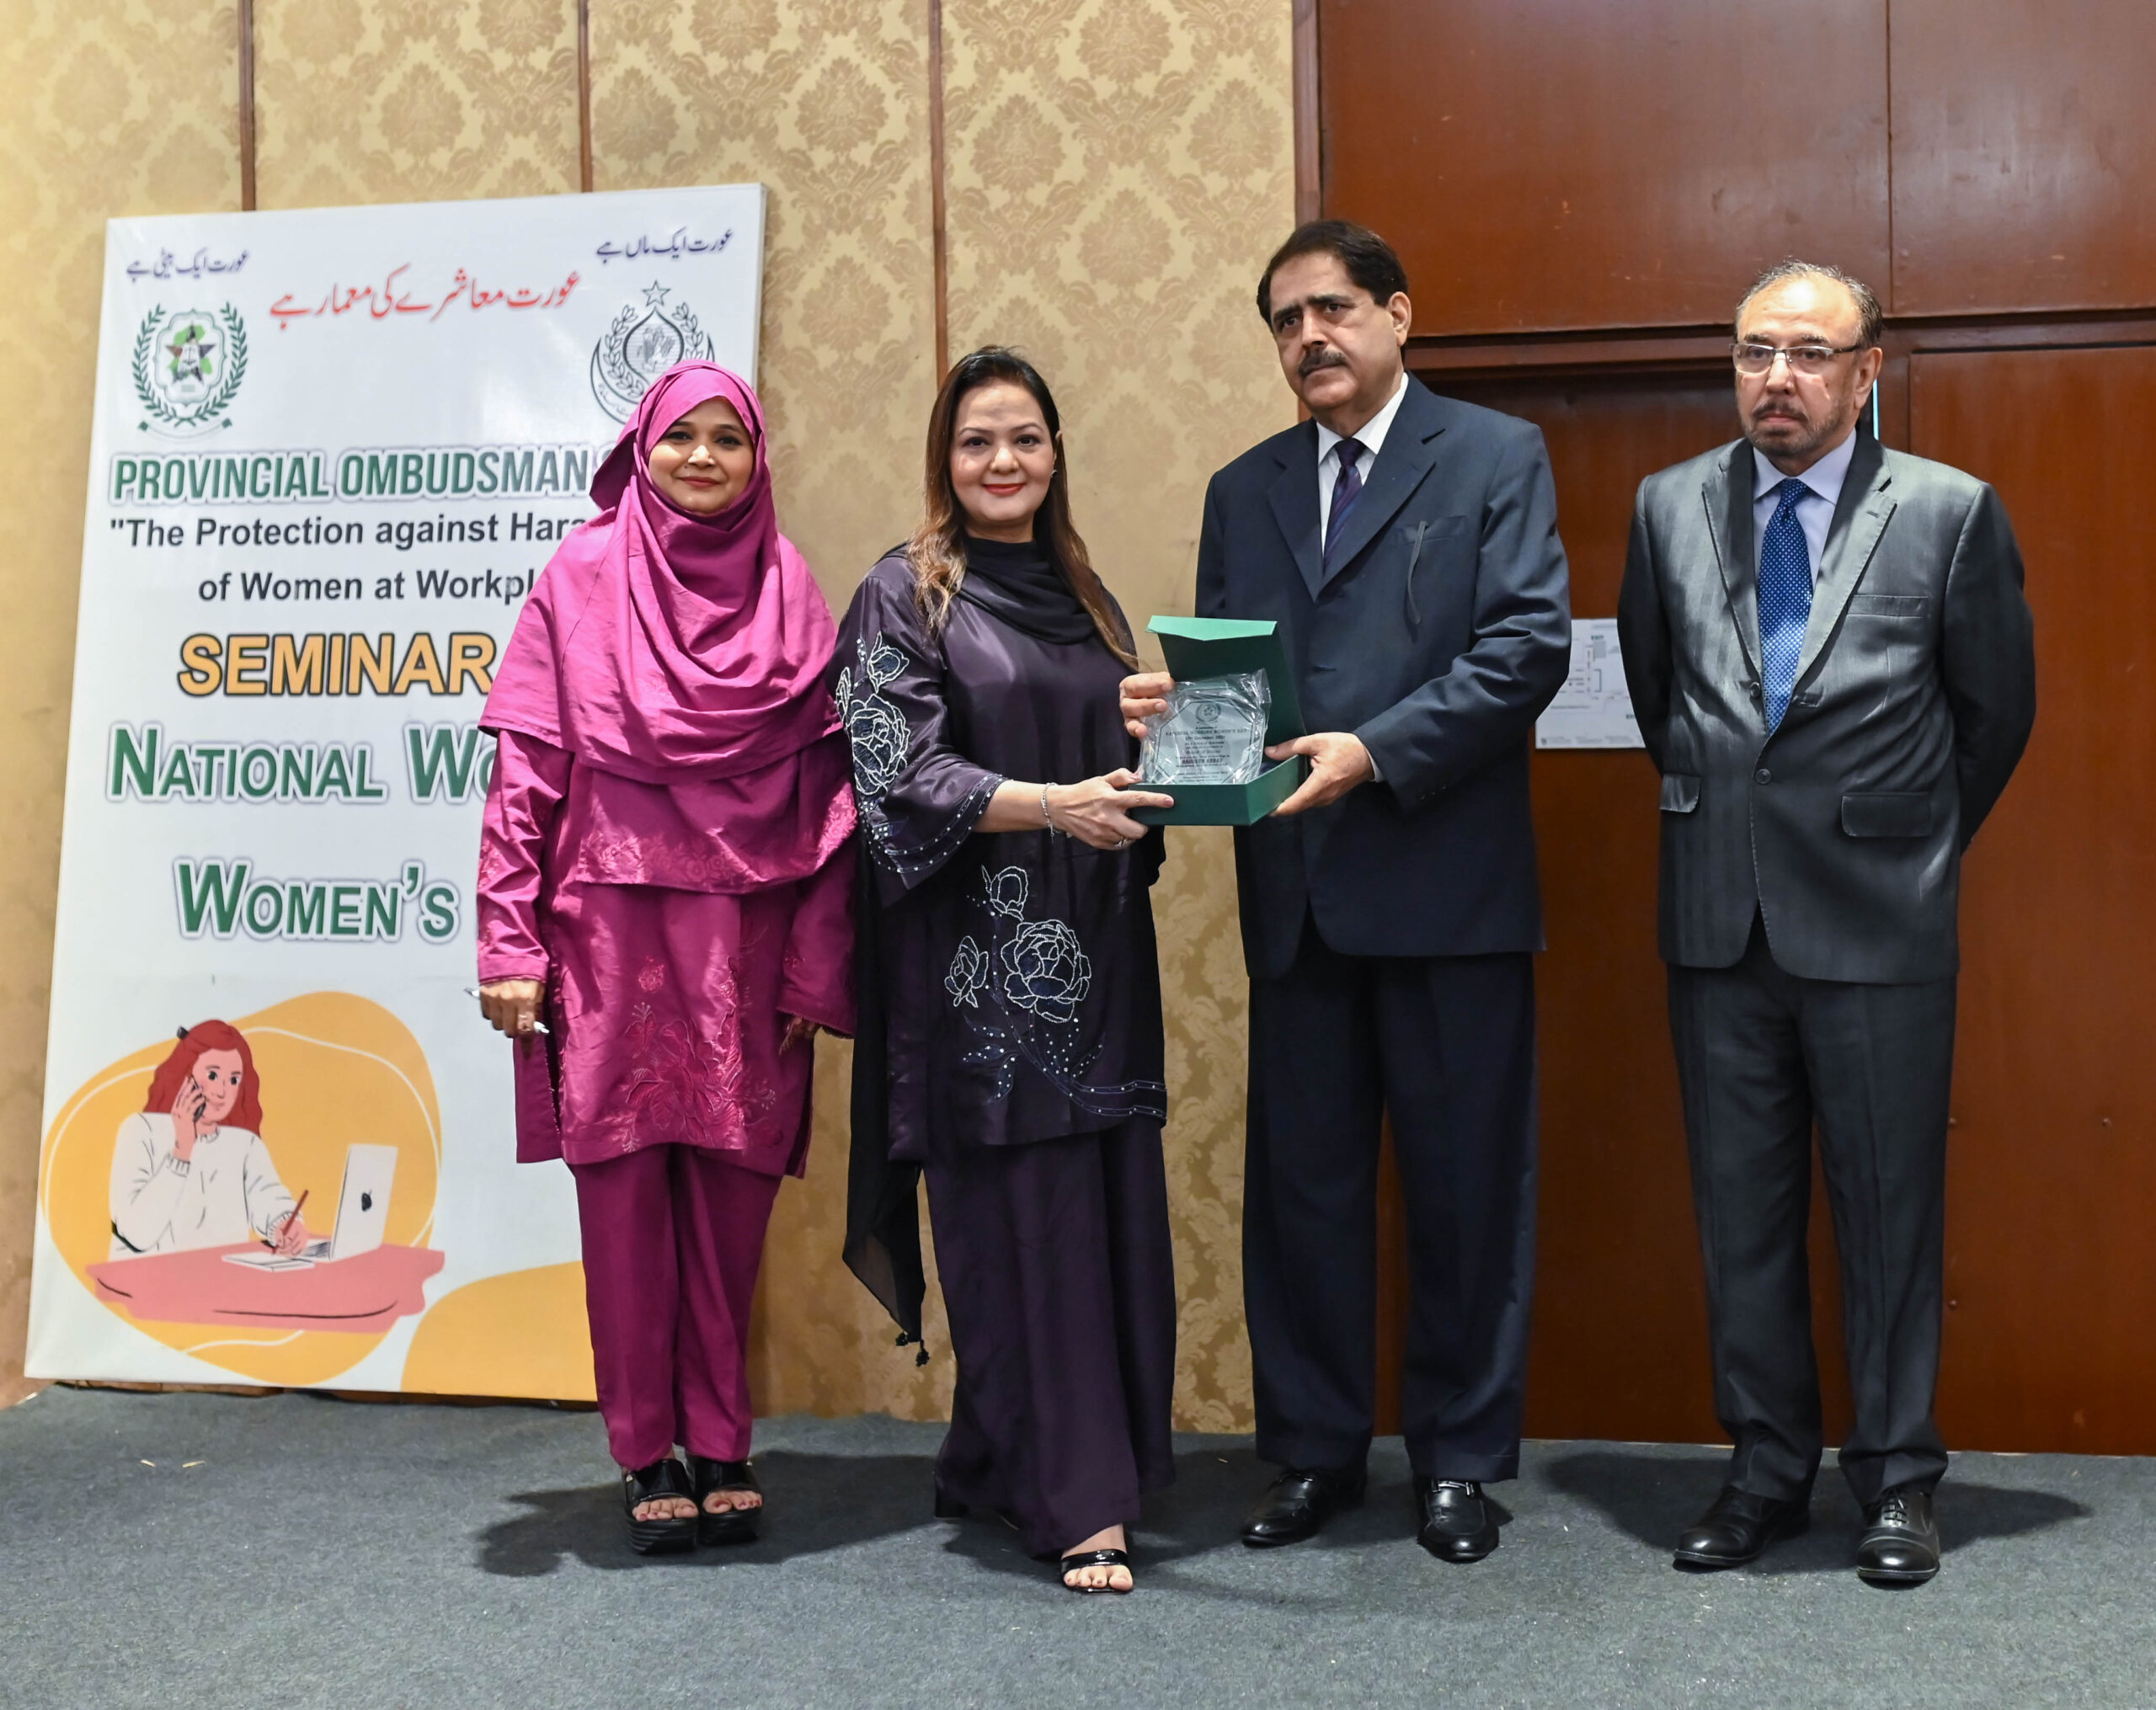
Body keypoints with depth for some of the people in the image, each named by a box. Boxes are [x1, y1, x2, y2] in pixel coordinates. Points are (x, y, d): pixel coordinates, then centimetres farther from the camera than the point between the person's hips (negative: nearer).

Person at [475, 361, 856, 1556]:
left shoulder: (790, 596, 8)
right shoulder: (583, 578, 4)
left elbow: (828, 788, 5)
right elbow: (525, 772, 0)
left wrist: (818, 963, -1)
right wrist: (510, 942, -6)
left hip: (747, 942, 1)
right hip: (612, 931, -1)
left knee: (732, 1187, 4)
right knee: (624, 1184, 2)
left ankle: (720, 1444, 18)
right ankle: (647, 1457, 13)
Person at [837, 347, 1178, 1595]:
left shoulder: (1087, 601, 17)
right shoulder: (906, 593, 0)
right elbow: (899, 770, -10)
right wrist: (1047, 806, -22)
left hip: (1095, 953, 6)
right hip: (980, 953, -6)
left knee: (1108, 1205, 4)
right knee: (1019, 1211, -5)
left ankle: (997, 1467, 19)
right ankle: (1078, 1502, 1)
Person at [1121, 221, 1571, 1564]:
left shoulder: (1495, 457, 2)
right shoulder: (1244, 491, 17)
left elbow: (1530, 644, -9)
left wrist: (1375, 751, -18)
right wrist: (1174, 707, -11)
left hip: (1450, 886, -4)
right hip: (1298, 895, 4)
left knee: (1467, 1186, 5)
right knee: (1300, 1186, 9)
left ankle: (1462, 1457, 19)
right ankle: (1315, 1450, 22)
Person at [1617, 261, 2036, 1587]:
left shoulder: (1951, 513, -2)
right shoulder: (1672, 506, 6)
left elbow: (1996, 707, 7)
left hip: (1878, 921, -3)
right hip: (1720, 918, 3)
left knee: (1892, 1209, 5)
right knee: (1741, 1207, 10)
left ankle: (1897, 1479, 20)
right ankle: (1768, 1468, 23)